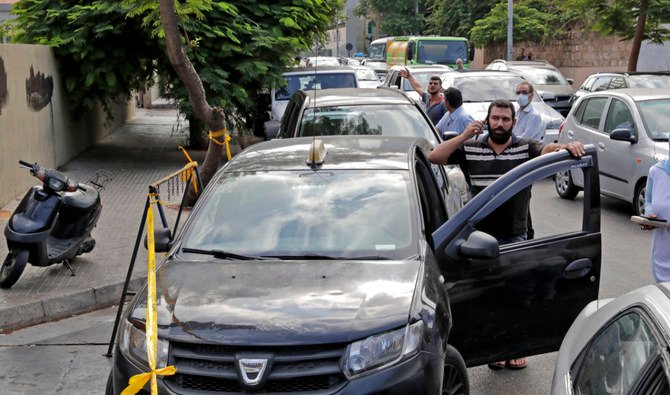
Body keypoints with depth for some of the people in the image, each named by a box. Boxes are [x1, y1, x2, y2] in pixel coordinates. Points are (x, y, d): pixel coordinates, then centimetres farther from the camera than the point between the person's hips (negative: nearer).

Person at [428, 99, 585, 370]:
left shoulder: (526, 148, 0)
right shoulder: (471, 149, 2)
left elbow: (548, 150, -18)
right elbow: (434, 158, -4)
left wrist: (568, 147, -40)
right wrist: (464, 136, -12)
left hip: (516, 237, 0)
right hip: (482, 237, 1)